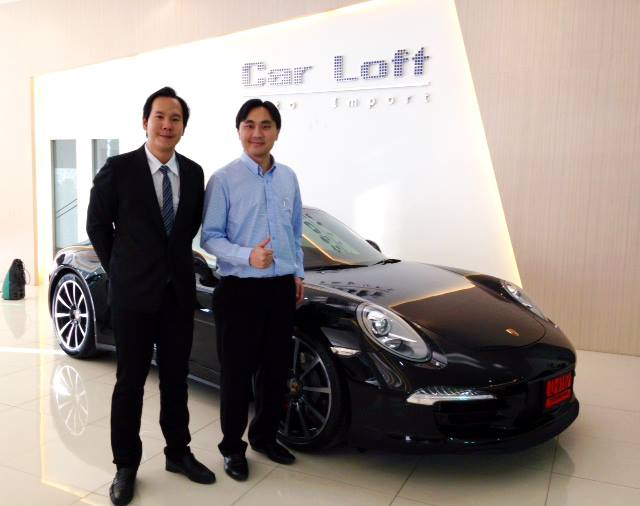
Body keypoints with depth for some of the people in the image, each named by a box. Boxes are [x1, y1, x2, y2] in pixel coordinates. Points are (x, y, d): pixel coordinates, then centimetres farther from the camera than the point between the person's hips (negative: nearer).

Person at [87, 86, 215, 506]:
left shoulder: (193, 173, 3)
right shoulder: (118, 169, -8)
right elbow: (98, 225, 1)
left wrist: (176, 261, 12)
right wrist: (121, 270, 5)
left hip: (179, 291, 4)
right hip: (133, 292, -3)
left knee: (176, 377, 13)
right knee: (131, 381, 7)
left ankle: (178, 452, 30)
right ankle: (126, 465, 23)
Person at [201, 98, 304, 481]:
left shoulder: (288, 178, 9)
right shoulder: (224, 180, -7)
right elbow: (210, 237, -10)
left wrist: (298, 274, 14)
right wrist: (247, 256, -24)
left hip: (282, 288, 5)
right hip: (240, 290, -5)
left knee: (277, 371, 14)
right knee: (237, 374, 5)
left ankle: (266, 437, 34)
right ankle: (233, 448, 24)